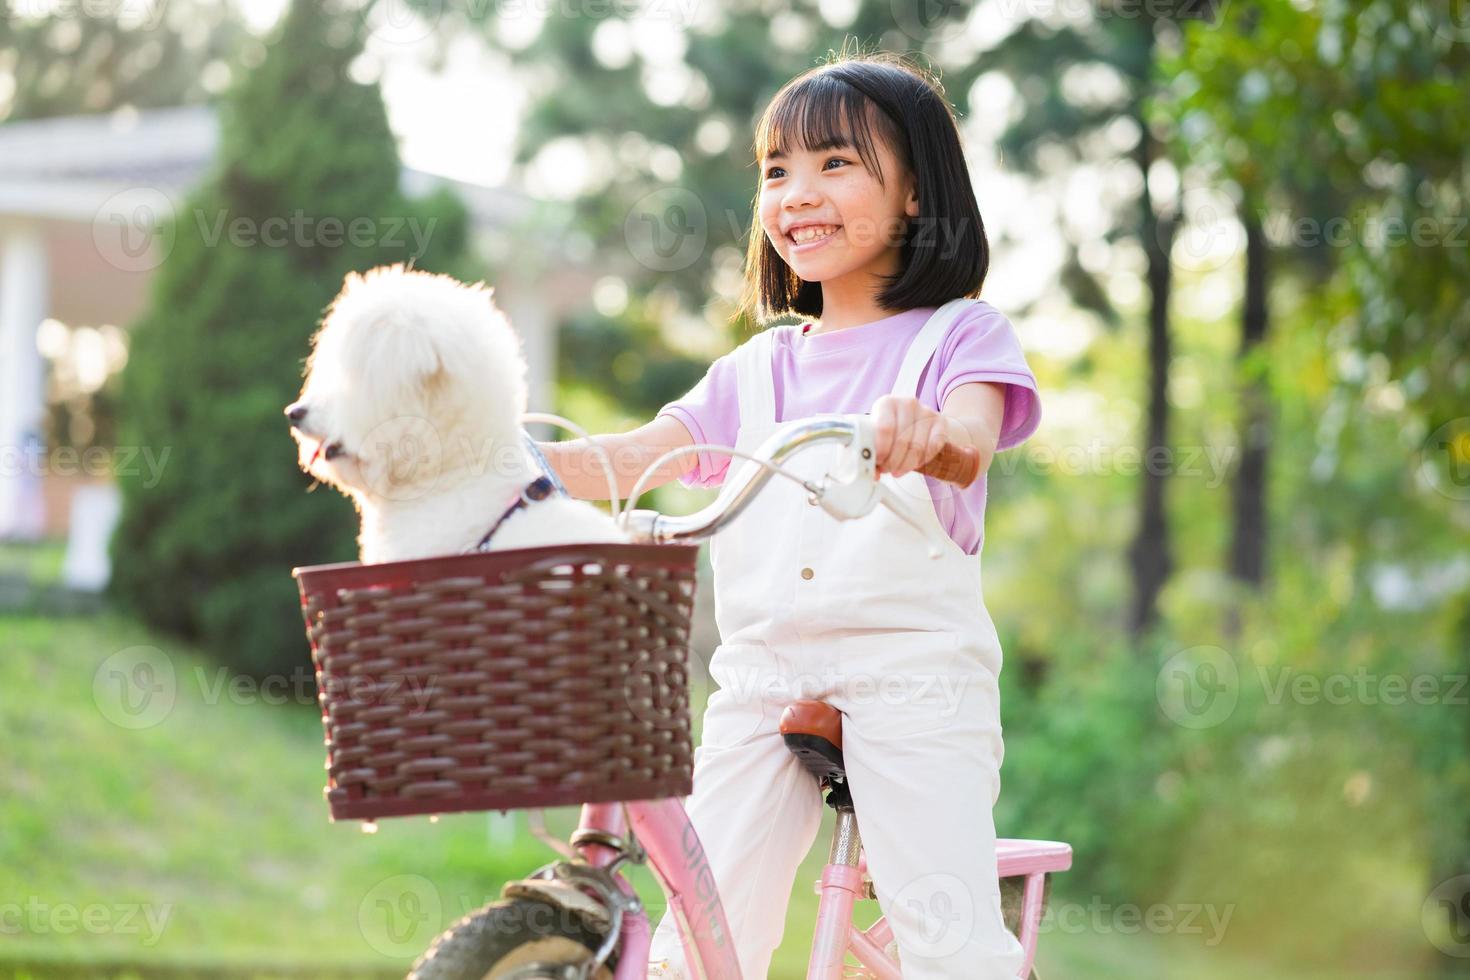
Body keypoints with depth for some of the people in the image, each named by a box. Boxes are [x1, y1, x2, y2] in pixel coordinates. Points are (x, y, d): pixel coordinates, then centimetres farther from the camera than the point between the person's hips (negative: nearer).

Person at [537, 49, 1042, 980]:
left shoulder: (959, 335, 4)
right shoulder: (758, 370, 18)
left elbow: (972, 438, -17)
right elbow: (634, 457, 9)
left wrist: (928, 431, -43)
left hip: (911, 671, -4)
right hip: (762, 678, 5)